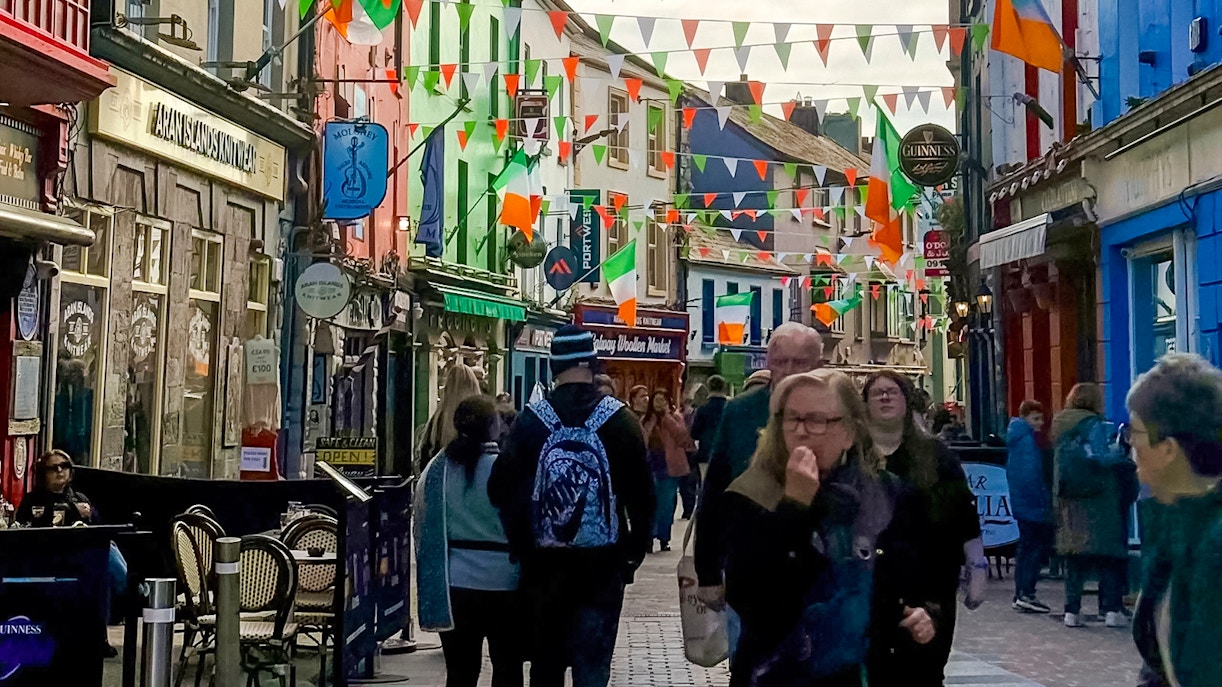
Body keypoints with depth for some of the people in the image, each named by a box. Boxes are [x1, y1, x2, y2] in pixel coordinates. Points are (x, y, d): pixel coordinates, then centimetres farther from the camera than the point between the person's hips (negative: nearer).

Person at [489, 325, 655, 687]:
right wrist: (636, 548, 8)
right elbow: (642, 493, -3)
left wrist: (521, 547, 12)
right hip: (602, 562, -1)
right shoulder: (620, 420, -4)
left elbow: (503, 490, -1)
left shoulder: (530, 420, -2)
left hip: (545, 563, 1)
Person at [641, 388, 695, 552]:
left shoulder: (675, 417, 0)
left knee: (666, 504, 3)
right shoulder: (646, 420, 9)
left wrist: (667, 416, -16)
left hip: (670, 467, -2)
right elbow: (641, 443, 11)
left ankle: (664, 539, 11)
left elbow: (681, 434, -16)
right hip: (651, 466, 2)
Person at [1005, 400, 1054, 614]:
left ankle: (1021, 595, 16)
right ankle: (1026, 594, -8)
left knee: (1026, 547, 13)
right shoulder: (1028, 440, -15)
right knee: (1039, 547, -6)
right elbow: (1032, 474, -22)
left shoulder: (1016, 438, 15)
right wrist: (1045, 503, -17)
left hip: (1021, 503, 10)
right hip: (1033, 505, -10)